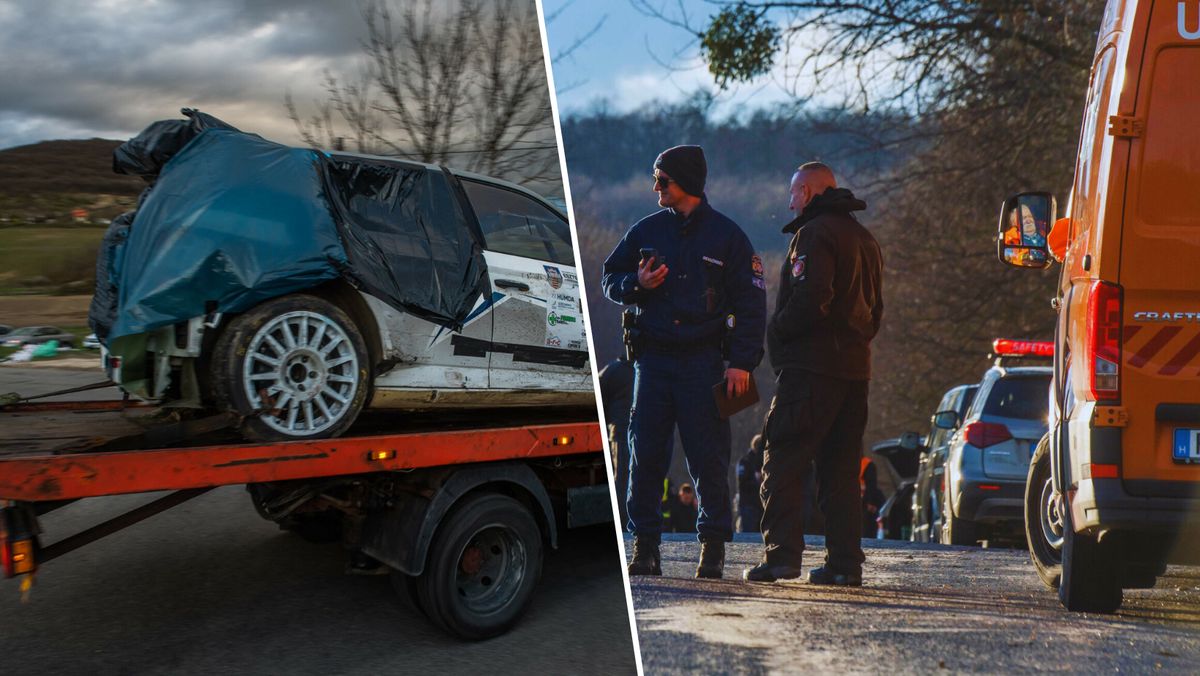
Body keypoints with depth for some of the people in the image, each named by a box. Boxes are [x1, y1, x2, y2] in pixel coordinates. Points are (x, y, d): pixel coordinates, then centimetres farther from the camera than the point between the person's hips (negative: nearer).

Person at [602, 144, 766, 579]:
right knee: (645, 453, 0)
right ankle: (645, 545, 9)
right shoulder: (646, 230, 11)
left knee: (708, 457, -1)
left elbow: (751, 303, 2)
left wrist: (741, 362, -6)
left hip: (704, 361, -2)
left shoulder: (726, 235, 3)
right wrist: (636, 284, -5)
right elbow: (610, 279, 19)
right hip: (653, 358, 3)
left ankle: (713, 546, 11)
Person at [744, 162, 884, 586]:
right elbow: (874, 310, 23)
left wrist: (776, 332, -8)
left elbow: (811, 298, -21)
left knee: (784, 461, -5)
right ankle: (845, 563, 10)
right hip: (854, 368, 9)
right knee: (840, 468, 10)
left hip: (811, 365, -9)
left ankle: (782, 554, -9)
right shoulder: (865, 239, 22)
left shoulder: (815, 233, -8)